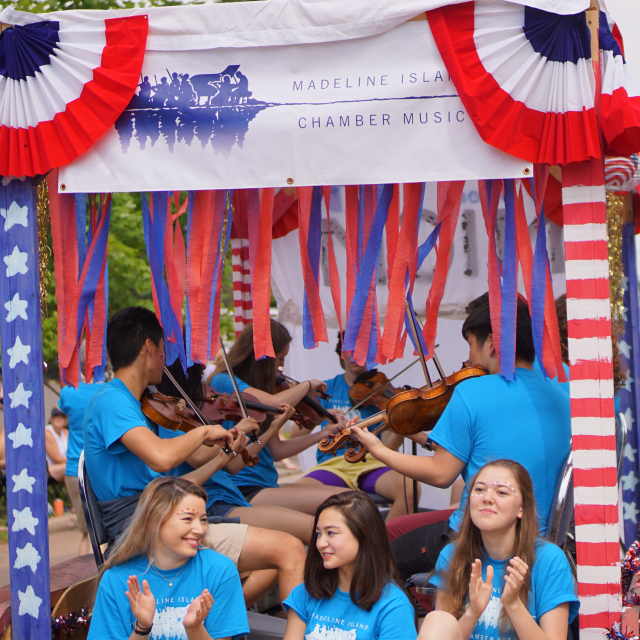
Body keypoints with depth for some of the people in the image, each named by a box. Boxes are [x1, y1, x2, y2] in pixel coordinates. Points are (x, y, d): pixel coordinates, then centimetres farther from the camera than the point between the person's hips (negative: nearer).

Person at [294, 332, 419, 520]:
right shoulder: (326, 389, 14)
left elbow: (387, 446, 0)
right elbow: (296, 435, 6)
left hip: (371, 465, 0)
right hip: (332, 463, 0)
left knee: (409, 488, -32)